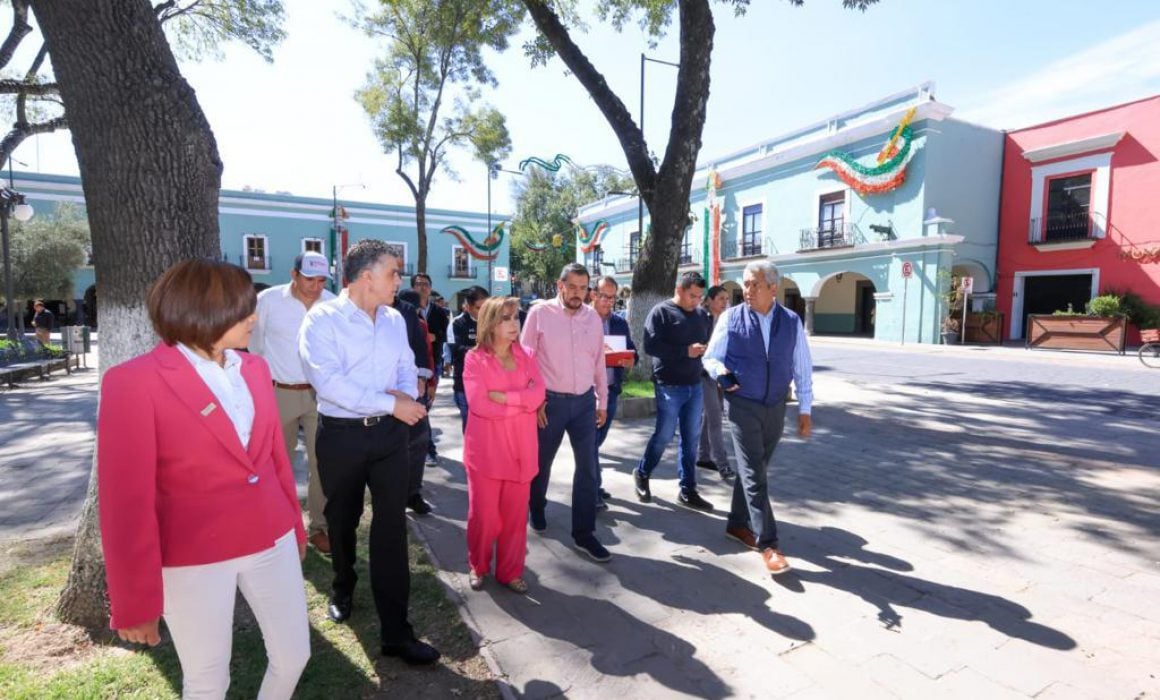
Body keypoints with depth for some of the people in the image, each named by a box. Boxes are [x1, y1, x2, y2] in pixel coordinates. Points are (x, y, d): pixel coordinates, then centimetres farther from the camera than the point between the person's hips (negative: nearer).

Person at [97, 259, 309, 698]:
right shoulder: (134, 382, -15)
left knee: (293, 655, 17)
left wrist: (294, 525, 16)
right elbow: (127, 500, -13)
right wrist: (135, 602, -9)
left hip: (271, 541, 5)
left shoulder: (254, 368, 2)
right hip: (193, 558, -5)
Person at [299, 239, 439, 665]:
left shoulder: (395, 320, 6)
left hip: (389, 433, 3)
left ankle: (396, 632, 9)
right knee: (342, 520, 17)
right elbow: (327, 380, -23)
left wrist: (406, 395, -12)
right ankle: (342, 588, 48)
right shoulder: (322, 319, -12)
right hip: (341, 436, -3)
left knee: (392, 525, 0)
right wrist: (390, 403, -23)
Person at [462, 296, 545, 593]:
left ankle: (510, 571, 27)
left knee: (516, 514, 10)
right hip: (486, 450, -3)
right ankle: (477, 567, 30)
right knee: (483, 514, 7)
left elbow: (538, 394, -6)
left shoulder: (526, 356, 7)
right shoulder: (474, 359, -6)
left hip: (520, 449, 4)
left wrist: (503, 396, -17)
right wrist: (522, 401, -10)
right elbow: (480, 405, -16)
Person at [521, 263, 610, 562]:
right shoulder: (540, 313, -8)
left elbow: (599, 362, 10)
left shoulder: (593, 317, 4)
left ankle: (583, 533, 16)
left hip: (584, 402, 3)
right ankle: (537, 510, 44)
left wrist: (602, 402, 11)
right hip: (550, 401, -3)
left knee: (588, 467, 3)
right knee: (541, 463, 15)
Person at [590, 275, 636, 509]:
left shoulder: (620, 322, 11)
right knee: (590, 441, -1)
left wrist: (630, 360, -10)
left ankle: (593, 485, 28)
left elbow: (631, 350, 12)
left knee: (597, 440, 15)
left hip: (611, 389, 5)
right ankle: (593, 489, 8)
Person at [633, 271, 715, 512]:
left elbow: (709, 342, 19)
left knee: (691, 438, 9)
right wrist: (686, 351, -18)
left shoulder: (701, 314, 10)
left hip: (695, 385, 6)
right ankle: (642, 474, 28)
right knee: (664, 435, 3)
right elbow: (651, 346, -16)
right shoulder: (661, 312, -6)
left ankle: (688, 490, 20)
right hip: (669, 385, -5)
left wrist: (706, 350, -5)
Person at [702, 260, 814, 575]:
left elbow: (803, 369, 4)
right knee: (754, 476, -5)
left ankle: (738, 524, 32)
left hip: (776, 408, 3)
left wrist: (805, 410, 3)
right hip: (743, 407, -3)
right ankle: (768, 544, 1)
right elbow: (711, 357, 1)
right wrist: (721, 372, -21)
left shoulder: (791, 322, 0)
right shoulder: (731, 318, -5)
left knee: (753, 470, 15)